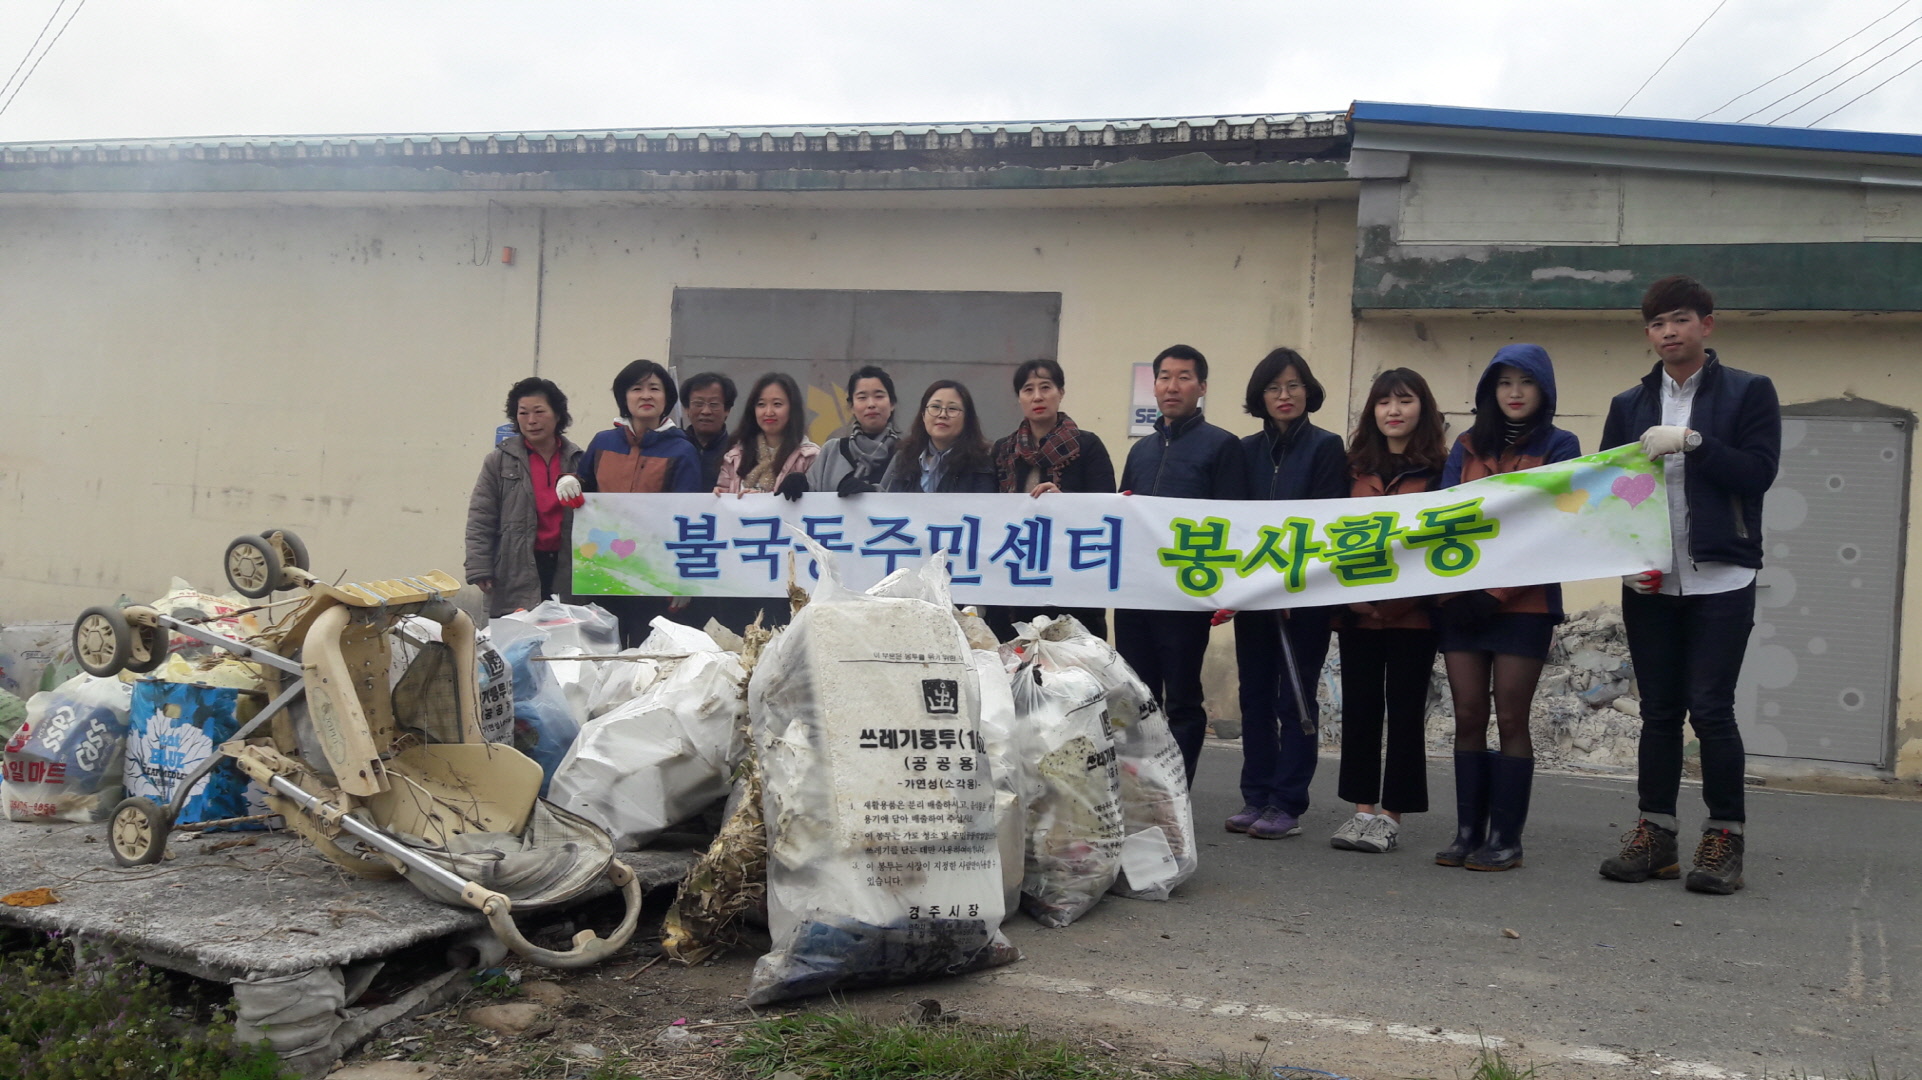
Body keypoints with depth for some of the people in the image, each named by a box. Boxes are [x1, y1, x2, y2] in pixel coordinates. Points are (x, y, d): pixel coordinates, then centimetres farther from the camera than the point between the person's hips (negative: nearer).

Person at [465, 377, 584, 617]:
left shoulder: (577, 460, 8)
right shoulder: (500, 460, 3)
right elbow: (480, 521, 1)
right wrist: (480, 569, -7)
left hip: (565, 568, 2)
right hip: (517, 576, -2)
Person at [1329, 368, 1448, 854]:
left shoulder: (1438, 470, 0)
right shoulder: (1356, 467, 10)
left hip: (1413, 611, -3)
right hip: (1358, 608, 4)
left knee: (1404, 711, 3)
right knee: (1359, 708, 7)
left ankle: (1391, 814, 11)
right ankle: (1362, 809, 17)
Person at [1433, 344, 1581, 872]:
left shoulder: (1559, 445, 3)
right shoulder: (1467, 446, 14)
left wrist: (1497, 593, -12)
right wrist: (1454, 589, -8)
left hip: (1523, 603, -3)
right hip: (1461, 602, 3)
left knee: (1510, 719, -3)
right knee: (1468, 718, 3)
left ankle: (1505, 838, 2)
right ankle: (1467, 832, 7)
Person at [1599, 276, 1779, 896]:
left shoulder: (1749, 393, 3)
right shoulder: (1629, 405, 13)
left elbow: (1759, 472, -8)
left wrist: (1691, 441, -18)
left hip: (1720, 578, -3)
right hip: (1648, 581, 3)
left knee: (1710, 709, -7)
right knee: (1659, 712, 7)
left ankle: (1725, 839, 5)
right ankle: (1655, 835, 12)